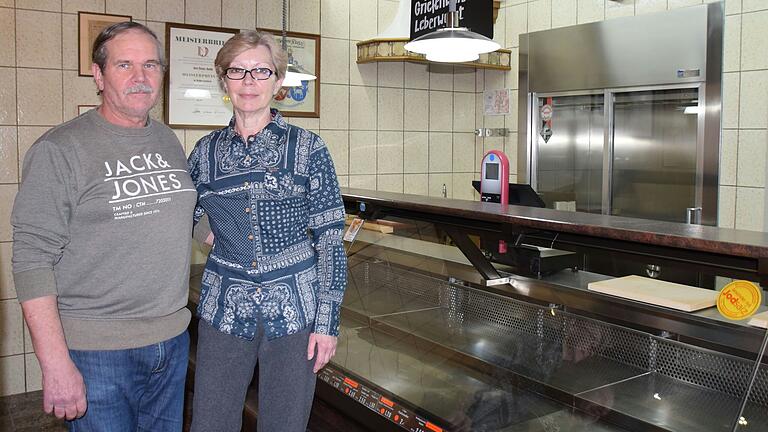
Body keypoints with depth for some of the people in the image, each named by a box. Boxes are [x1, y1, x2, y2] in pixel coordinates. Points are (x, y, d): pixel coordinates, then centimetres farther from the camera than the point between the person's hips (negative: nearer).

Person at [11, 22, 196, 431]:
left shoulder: (169, 141, 8)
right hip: (97, 353, -6)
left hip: (173, 340, 6)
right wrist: (56, 364, -19)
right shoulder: (60, 149, -11)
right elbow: (32, 259, -16)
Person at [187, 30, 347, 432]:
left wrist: (327, 320, -8)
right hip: (224, 310, 3)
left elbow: (330, 238, -5)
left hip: (294, 310, -2)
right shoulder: (207, 151, 4)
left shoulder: (307, 148, -5)